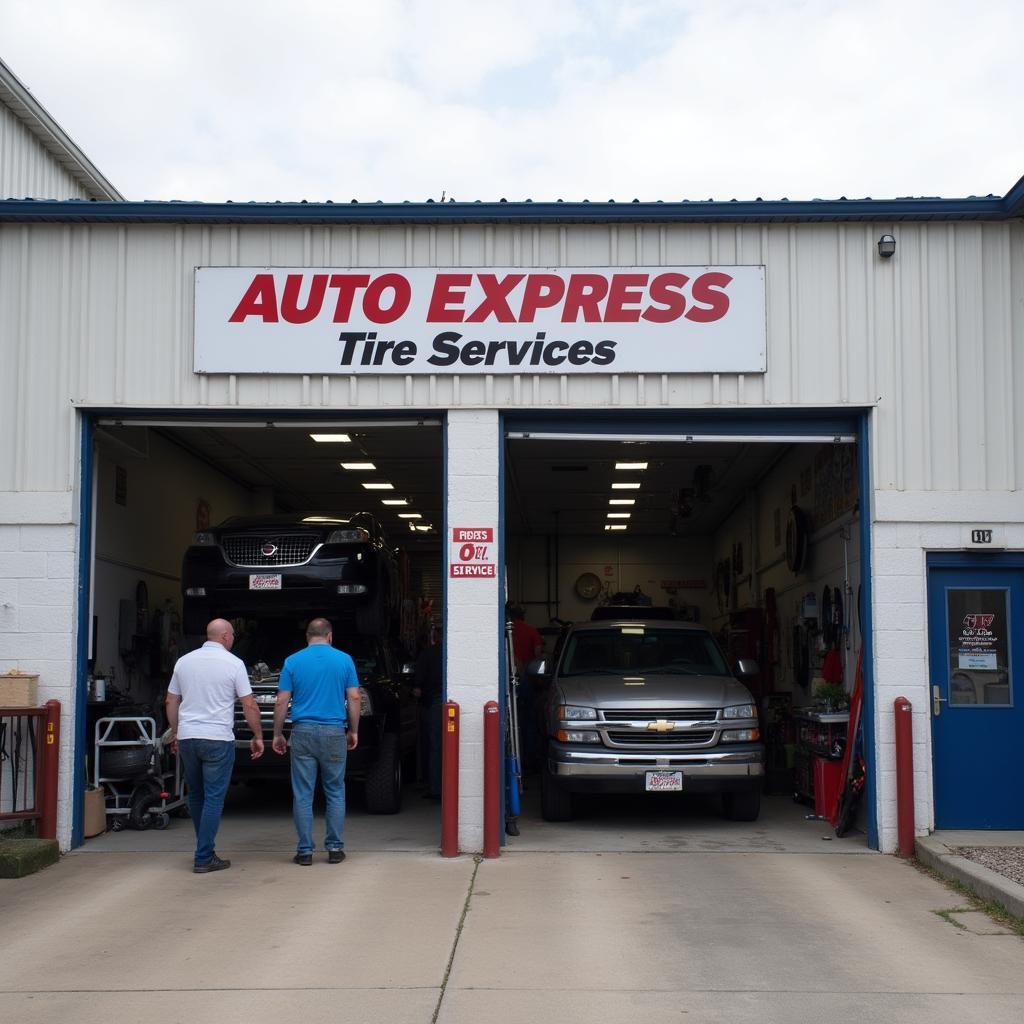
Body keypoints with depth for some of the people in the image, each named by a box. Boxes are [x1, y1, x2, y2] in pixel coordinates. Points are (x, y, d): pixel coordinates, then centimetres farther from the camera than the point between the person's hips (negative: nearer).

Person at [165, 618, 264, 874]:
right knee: (213, 798, -1)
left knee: (196, 796, 16)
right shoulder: (233, 663, -5)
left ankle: (205, 850, 26)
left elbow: (171, 702, 12)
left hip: (187, 738, 5)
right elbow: (249, 705, -5)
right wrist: (258, 736, 4)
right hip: (218, 738, -5)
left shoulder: (184, 661, 8)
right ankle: (204, 858, -3)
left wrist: (175, 733, 22)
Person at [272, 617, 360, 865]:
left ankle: (305, 851, 5)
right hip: (334, 733, 0)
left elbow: (282, 702, 1)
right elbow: (354, 698, 1)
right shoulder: (344, 660, 3)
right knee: (335, 793, 10)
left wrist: (277, 734, 8)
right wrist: (353, 731, 11)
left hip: (303, 733, 0)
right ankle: (335, 848, 10)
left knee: (303, 795, 4)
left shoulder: (293, 661, 3)